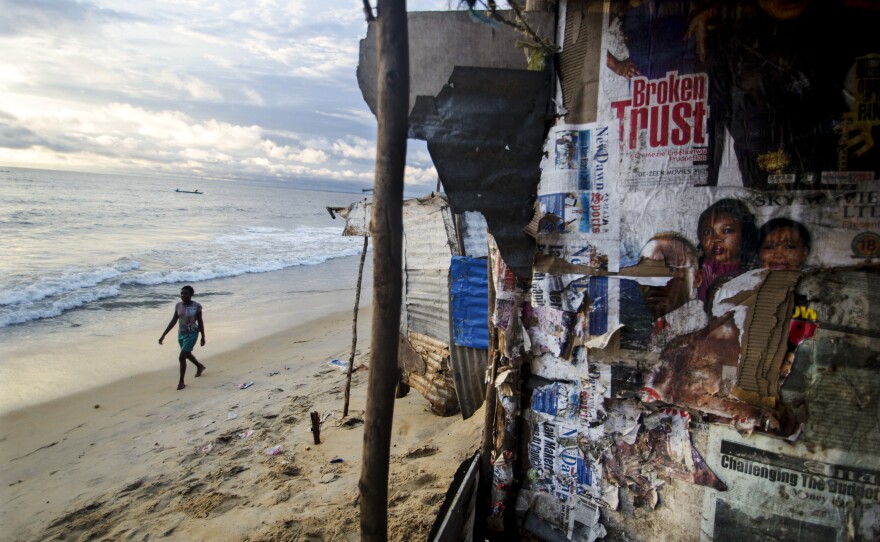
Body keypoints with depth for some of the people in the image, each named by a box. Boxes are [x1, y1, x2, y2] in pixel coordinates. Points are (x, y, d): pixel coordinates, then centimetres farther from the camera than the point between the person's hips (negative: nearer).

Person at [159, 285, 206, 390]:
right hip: (181, 334, 6)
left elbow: (200, 322, -5)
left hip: (192, 335, -6)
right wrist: (163, 335, 2)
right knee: (187, 354, 25)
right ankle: (200, 366, 54)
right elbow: (173, 321, 4)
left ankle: (181, 382, 1)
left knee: (182, 357, -14)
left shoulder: (196, 306, -13)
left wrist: (203, 337, -1)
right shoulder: (178, 306, -2)